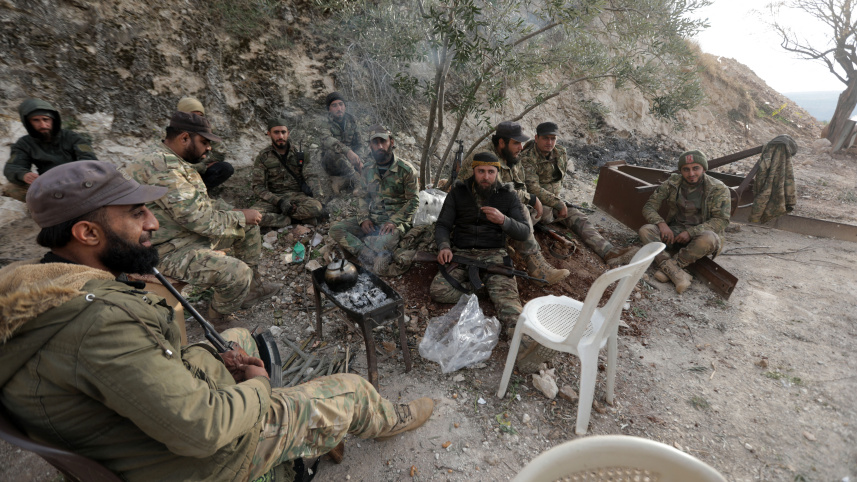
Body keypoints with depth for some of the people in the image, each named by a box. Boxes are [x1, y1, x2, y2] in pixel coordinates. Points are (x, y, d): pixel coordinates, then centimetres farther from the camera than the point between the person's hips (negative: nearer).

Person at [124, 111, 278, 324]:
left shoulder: (173, 160, 9)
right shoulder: (161, 165, -26)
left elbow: (200, 203, 16)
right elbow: (198, 219, -29)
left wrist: (233, 211, 0)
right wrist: (240, 217, -16)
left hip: (192, 232, 11)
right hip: (168, 250, -11)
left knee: (249, 224, 12)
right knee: (238, 272, -25)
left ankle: (252, 286, 22)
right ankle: (219, 318, 5)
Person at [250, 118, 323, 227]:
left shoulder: (298, 152, 7)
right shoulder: (262, 157, 3)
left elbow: (310, 177, 12)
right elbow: (258, 186, -2)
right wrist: (279, 201, -17)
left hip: (297, 195, 0)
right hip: (274, 197, 0)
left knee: (316, 207, -34)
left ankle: (279, 215, -17)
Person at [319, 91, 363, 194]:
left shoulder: (351, 121, 7)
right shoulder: (326, 126, -10)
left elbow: (358, 143, 13)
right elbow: (327, 140, -33)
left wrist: (359, 160, -7)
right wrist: (347, 151, -49)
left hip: (349, 161, 5)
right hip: (331, 163, -4)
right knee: (333, 152, -38)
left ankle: (341, 181, -12)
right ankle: (356, 180, -35)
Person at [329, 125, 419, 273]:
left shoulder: (406, 170, -7)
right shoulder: (368, 169, 9)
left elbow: (413, 201, -7)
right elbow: (363, 197, 14)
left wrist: (394, 222, -19)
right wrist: (363, 219, -5)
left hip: (397, 220, -6)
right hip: (372, 219, 6)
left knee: (386, 241, -41)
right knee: (336, 230, -14)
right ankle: (375, 257, -28)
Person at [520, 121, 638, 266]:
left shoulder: (561, 154, 6)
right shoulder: (526, 158, -16)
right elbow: (533, 188, -24)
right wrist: (559, 204, -26)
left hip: (554, 198, 6)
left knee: (579, 219, -17)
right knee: (545, 213, -41)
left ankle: (609, 253, -30)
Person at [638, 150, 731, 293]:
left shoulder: (719, 189, -9)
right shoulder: (672, 183, -2)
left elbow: (721, 220, -14)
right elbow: (649, 207, -3)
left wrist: (691, 232, -27)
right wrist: (661, 223, -23)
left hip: (702, 234, -3)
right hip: (675, 232, 3)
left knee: (708, 239, -40)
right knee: (645, 231, -24)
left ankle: (667, 268, -26)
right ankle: (675, 271, -39)